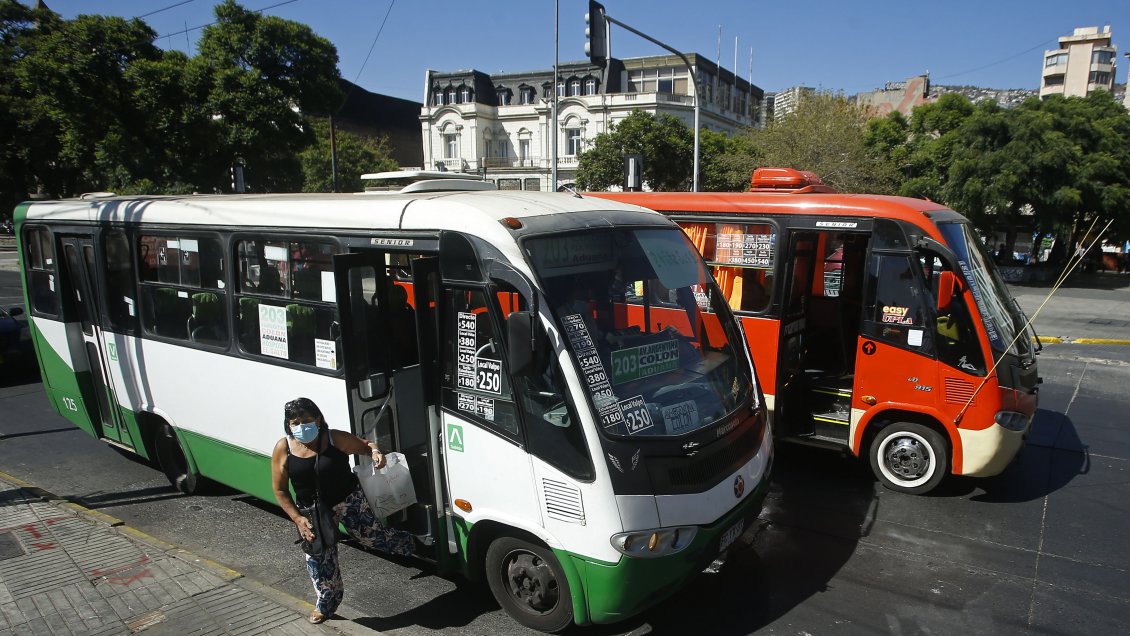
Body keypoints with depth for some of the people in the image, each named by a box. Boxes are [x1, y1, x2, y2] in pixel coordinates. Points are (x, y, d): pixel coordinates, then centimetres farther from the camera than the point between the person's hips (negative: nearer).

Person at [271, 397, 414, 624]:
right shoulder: (283, 449, -12)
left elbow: (366, 445, -3)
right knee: (319, 559, 11)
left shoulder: (336, 439, -17)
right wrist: (298, 518, -12)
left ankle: (407, 544, 37)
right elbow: (280, 490, -5)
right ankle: (326, 604, 36)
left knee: (371, 535, 5)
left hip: (349, 501, -2)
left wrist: (375, 451, -28)